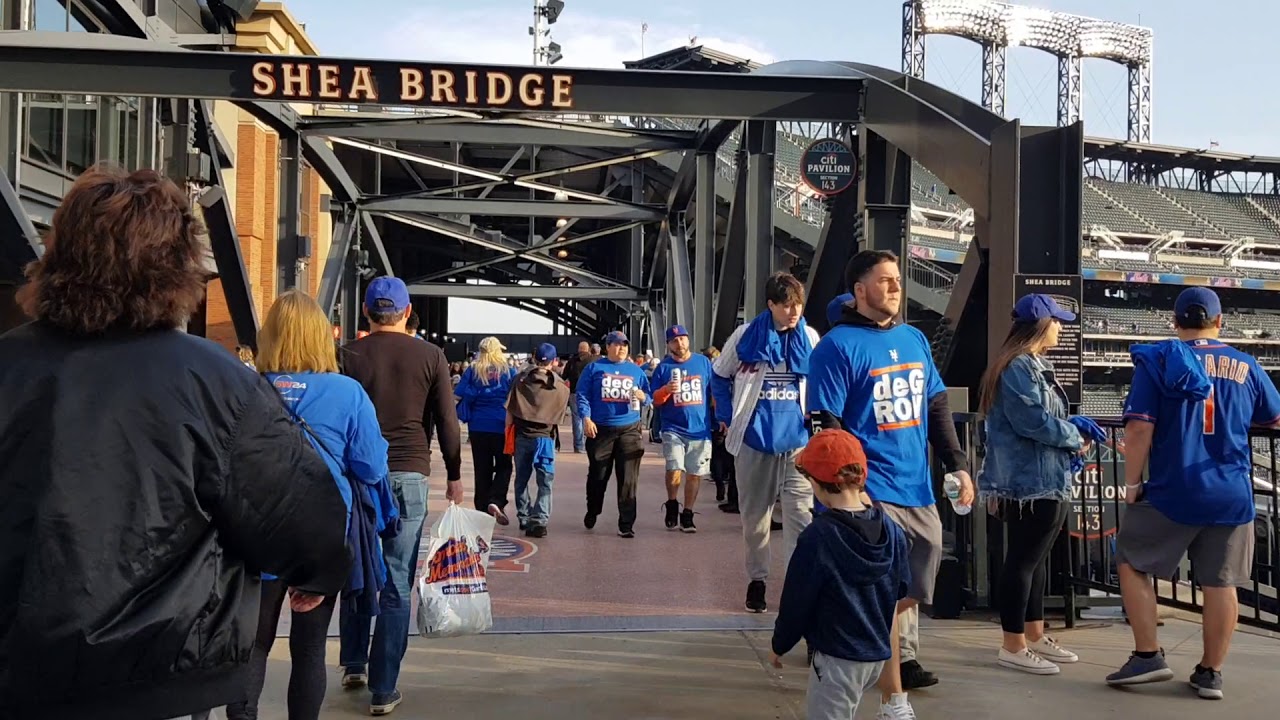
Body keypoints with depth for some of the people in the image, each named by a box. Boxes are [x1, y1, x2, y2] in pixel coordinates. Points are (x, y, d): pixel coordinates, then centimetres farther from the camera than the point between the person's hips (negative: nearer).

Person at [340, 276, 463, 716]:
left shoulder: (349, 355, -1)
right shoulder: (431, 356, -1)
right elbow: (447, 422, 0)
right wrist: (454, 476, 11)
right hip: (409, 475, -1)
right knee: (396, 583, 1)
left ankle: (353, 665, 26)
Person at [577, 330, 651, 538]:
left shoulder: (636, 370, 12)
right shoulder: (594, 368, 5)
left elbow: (648, 397, 16)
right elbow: (582, 395, 1)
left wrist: (643, 397, -7)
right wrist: (586, 418, -11)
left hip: (629, 430, 1)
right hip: (600, 430, -1)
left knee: (628, 479, -4)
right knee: (598, 476, 11)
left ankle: (626, 524, 0)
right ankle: (592, 512, 36)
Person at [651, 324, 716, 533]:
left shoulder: (703, 362, 6)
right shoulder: (663, 367, 4)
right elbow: (655, 400, 4)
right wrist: (666, 390, -16)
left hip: (700, 429, 1)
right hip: (673, 429, -1)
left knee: (695, 474, 5)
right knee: (674, 469, -15)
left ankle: (687, 514, 21)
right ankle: (672, 504, 11)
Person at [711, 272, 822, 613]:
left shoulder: (810, 338, 2)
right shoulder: (746, 336, -3)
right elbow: (720, 376, 10)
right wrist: (727, 417, 4)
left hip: (797, 440, 0)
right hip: (754, 438, 0)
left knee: (800, 513, -8)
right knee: (754, 515, 10)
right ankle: (756, 579, 24)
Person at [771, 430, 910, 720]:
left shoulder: (817, 537, -20)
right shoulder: (890, 529, -3)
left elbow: (796, 600, -13)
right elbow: (901, 588, 9)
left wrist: (780, 645, 3)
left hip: (837, 656, -7)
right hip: (878, 652, 7)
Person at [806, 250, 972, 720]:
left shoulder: (914, 339, 12)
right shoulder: (838, 346, -9)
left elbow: (937, 408, 18)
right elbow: (826, 426, -12)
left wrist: (957, 466, 12)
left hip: (918, 489, 7)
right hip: (872, 492, -7)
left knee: (906, 592, 14)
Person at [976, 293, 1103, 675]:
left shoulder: (1035, 365, 16)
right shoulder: (1018, 367, -18)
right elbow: (1034, 421, -24)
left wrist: (1072, 431, 1)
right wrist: (1077, 436, -10)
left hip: (1046, 481, 11)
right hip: (1030, 483, -11)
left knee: (1035, 558, 17)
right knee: (1023, 560, -3)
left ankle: (1035, 635, 28)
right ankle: (1013, 646, 6)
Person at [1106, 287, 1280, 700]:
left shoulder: (1158, 360, -4)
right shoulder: (1245, 367, 7)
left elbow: (1140, 428, -11)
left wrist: (1132, 484, -3)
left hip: (1172, 492, -3)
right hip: (1231, 495, 3)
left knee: (1131, 562, 12)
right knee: (1220, 582, 9)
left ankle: (1148, 656, 8)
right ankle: (1211, 673, 16)